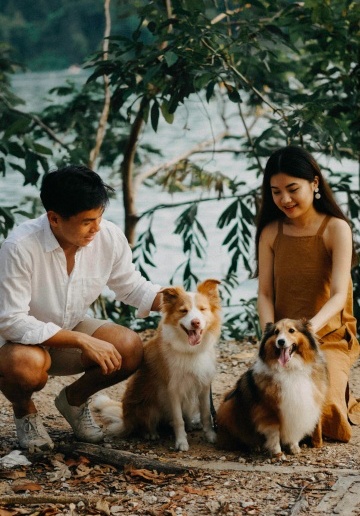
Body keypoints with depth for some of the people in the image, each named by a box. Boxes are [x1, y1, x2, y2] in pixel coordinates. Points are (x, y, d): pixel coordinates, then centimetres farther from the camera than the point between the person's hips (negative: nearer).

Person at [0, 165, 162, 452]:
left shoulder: (110, 237, -16)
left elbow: (132, 286, 2)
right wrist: (83, 341, -33)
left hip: (75, 329, 4)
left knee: (130, 348, -23)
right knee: (25, 365, -38)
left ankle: (74, 399, 8)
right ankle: (24, 411, 1)